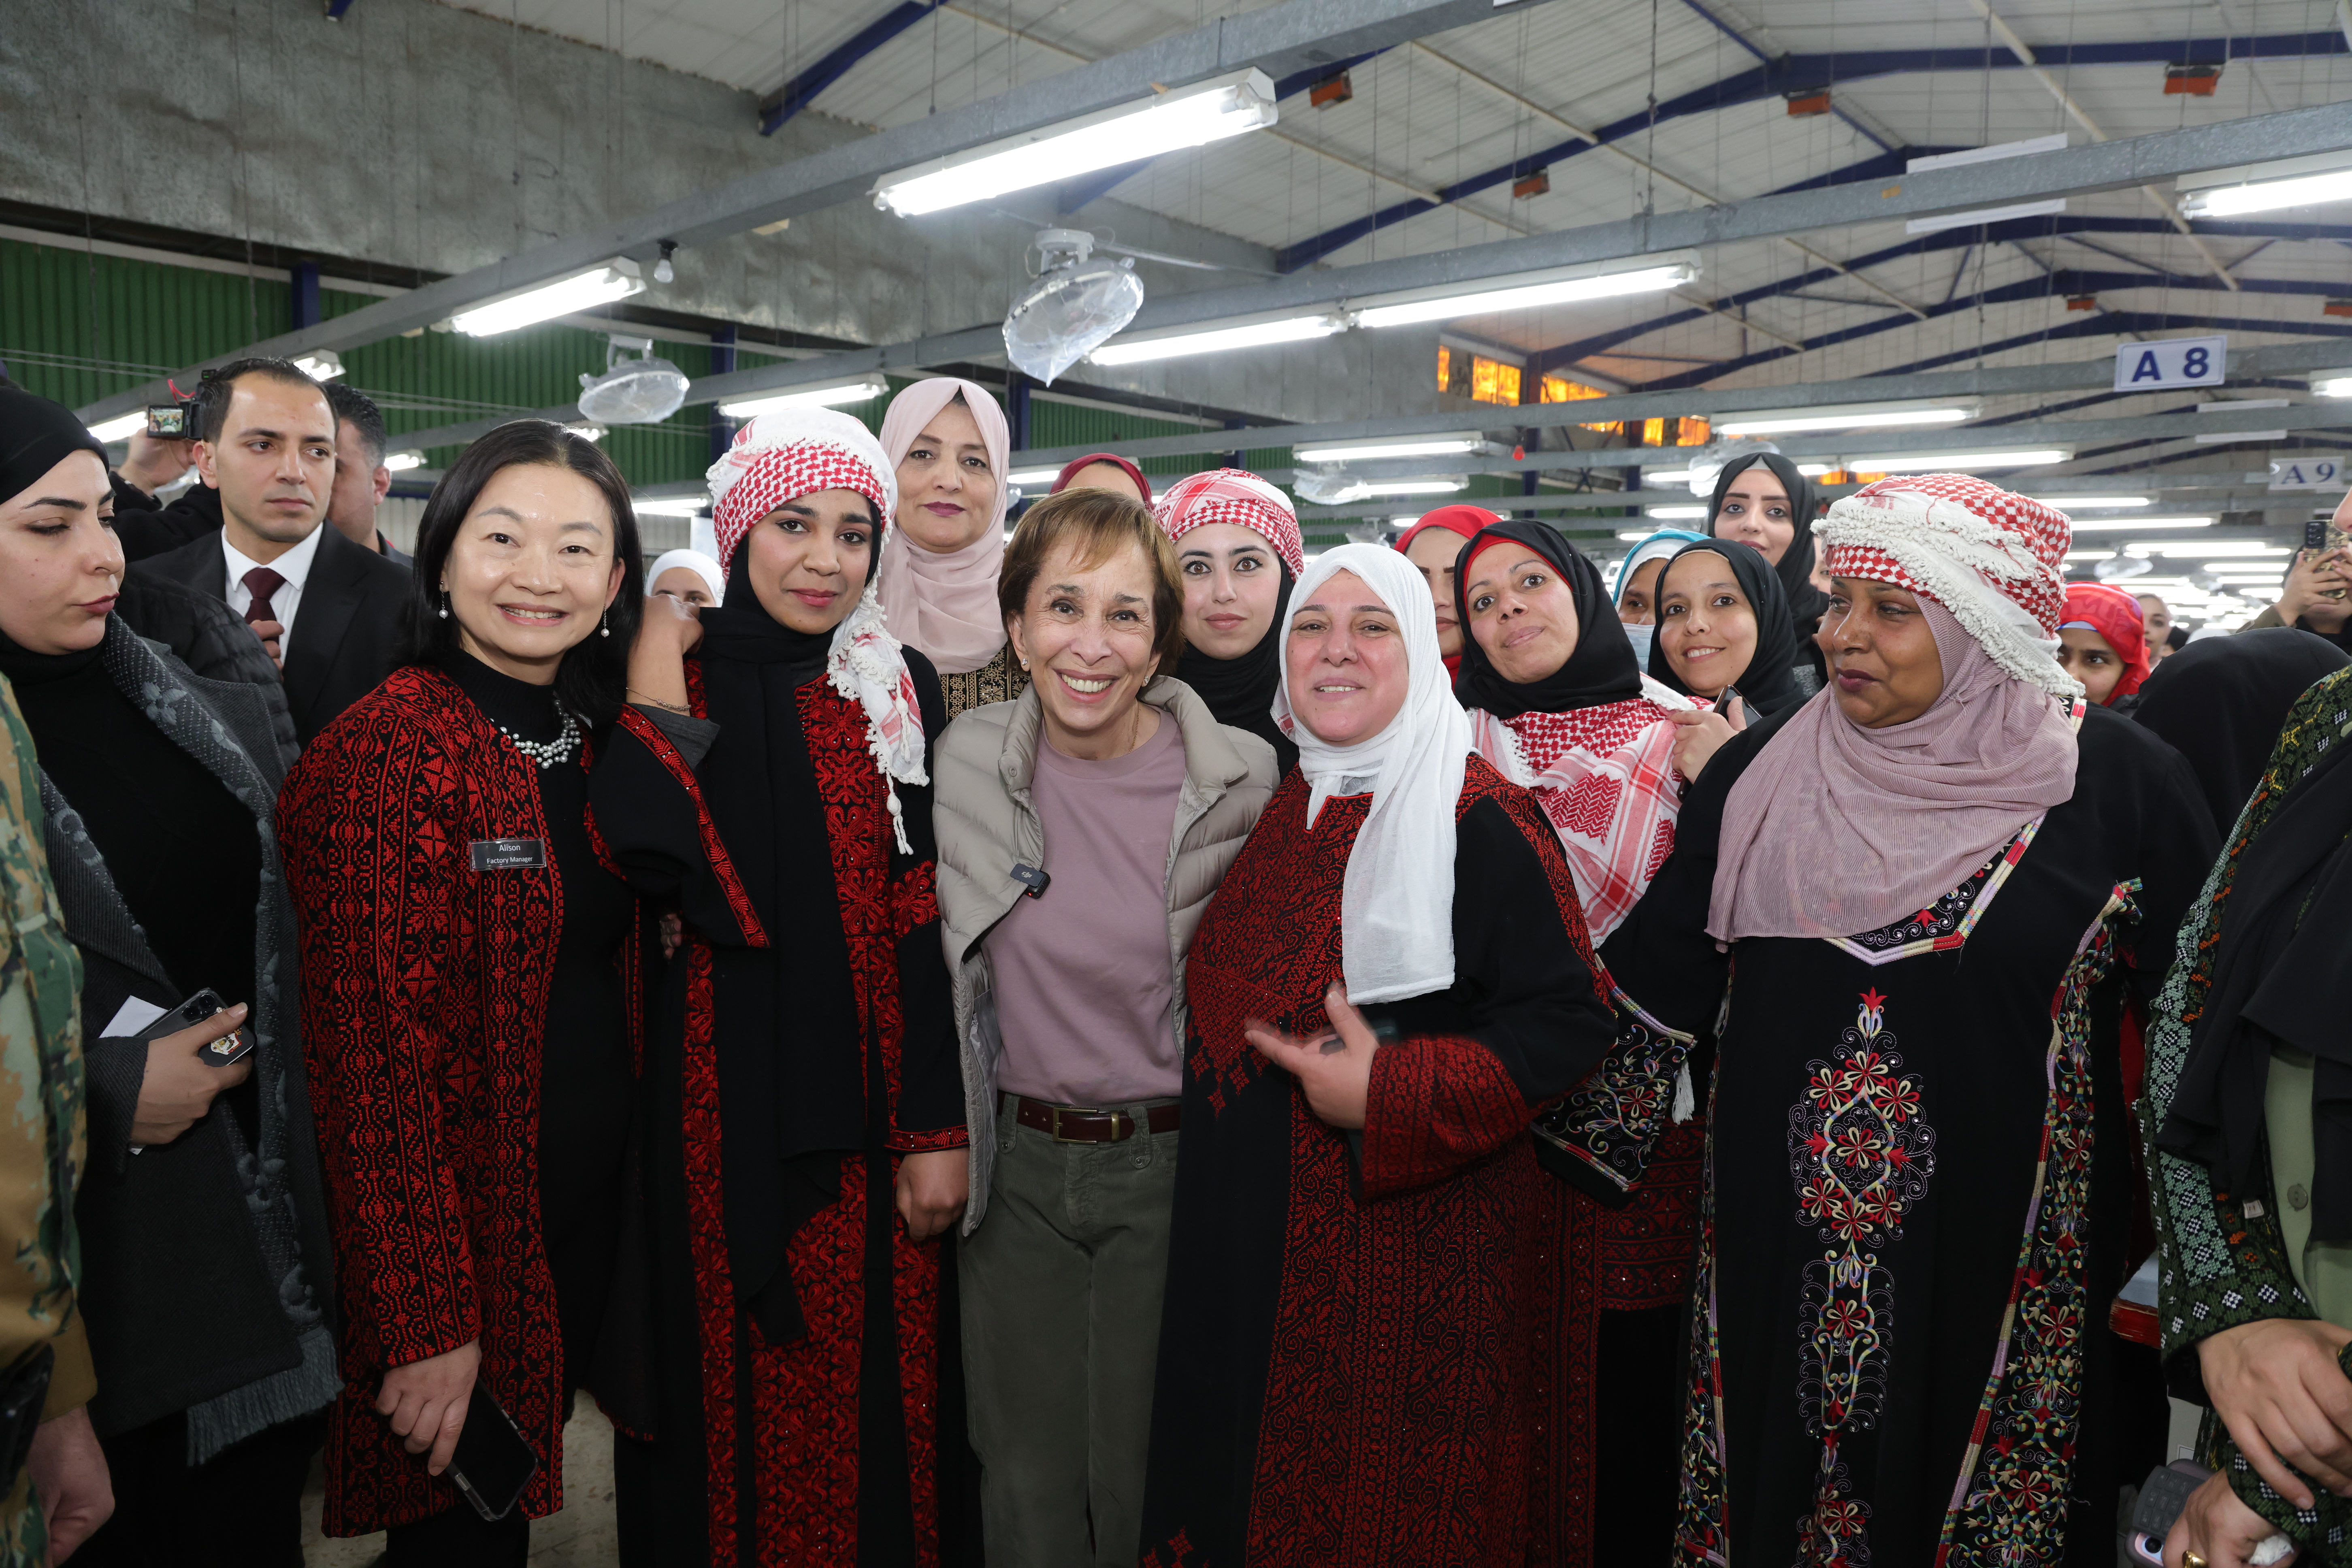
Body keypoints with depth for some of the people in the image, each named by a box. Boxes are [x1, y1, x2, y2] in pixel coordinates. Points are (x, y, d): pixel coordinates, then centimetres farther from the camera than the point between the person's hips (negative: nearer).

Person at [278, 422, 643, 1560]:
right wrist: (427, 1322, -19)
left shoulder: (594, 740, 5)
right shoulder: (387, 749, -17)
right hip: (449, 1233, -7)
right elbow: (370, 1051, -19)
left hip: (587, 1211, 7)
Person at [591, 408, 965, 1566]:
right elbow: (652, 875, -14)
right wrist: (656, 699, -13)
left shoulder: (902, 689, 2)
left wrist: (937, 1128, -6)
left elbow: (934, 922, -2)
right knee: (724, 1386, 11)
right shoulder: (667, 678, 1)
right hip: (714, 1095, 0)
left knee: (860, 1390, 8)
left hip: (862, 1104, 0)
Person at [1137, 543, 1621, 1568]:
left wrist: (1389, 1096, -22)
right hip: (1258, 1239, 6)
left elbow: (1570, 1020, -17)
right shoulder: (1285, 808, 8)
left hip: (1420, 1239, -6)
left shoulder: (1477, 817, -14)